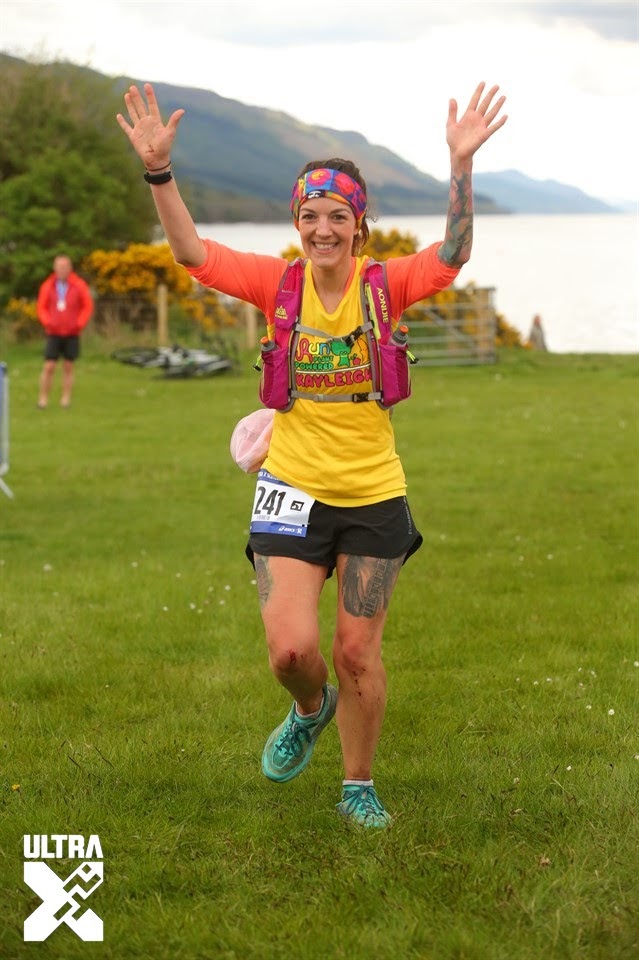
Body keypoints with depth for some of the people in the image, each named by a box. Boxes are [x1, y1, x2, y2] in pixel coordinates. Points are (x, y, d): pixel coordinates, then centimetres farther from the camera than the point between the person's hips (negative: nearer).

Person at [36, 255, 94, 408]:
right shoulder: (48, 286, 3)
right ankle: (43, 398, -1)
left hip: (72, 334, 0)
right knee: (49, 367, -7)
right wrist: (47, 322, -9)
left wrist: (80, 324, -8)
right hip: (53, 333, 0)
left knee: (68, 367, 5)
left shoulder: (79, 286, 0)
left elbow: (87, 306, 4)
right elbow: (41, 307, 7)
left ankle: (66, 399, 11)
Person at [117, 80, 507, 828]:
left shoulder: (385, 285, -6)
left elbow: (451, 255, -23)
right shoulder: (279, 282, -4)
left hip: (374, 495, 0)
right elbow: (194, 254, -14)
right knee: (290, 649, -9)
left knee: (358, 652, 7)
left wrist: (461, 165, -37)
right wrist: (158, 171, -28)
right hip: (293, 488, 0)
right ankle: (310, 709, 29)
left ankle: (358, 786, 28)